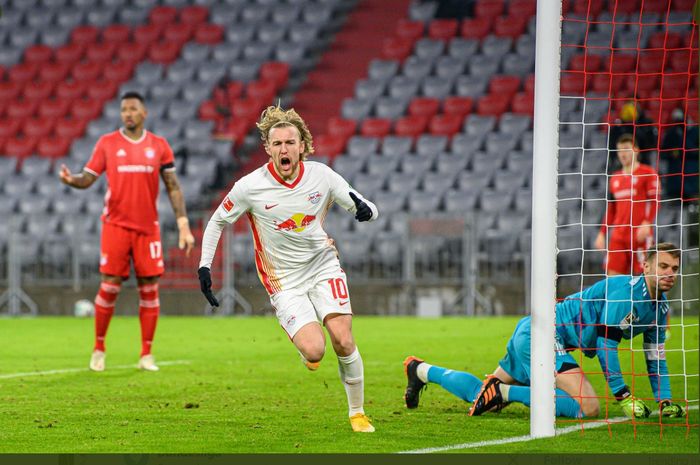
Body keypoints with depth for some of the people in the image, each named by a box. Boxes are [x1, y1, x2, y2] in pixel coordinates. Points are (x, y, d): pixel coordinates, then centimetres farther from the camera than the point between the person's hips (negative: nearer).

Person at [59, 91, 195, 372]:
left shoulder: (159, 146, 5)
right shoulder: (107, 143, 3)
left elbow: (173, 187, 7)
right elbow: (88, 178, 1)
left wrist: (183, 225, 0)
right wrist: (71, 180, -22)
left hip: (148, 228, 1)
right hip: (116, 226, -1)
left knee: (149, 288, -1)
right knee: (110, 286, -4)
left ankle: (147, 355, 6)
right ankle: (98, 349, 11)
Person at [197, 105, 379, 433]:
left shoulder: (323, 176, -9)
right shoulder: (250, 187, -14)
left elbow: (370, 211, 0)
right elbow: (217, 222, 3)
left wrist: (364, 209, -25)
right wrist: (204, 267, -4)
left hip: (324, 267, 2)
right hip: (284, 282, -2)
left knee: (343, 341, -15)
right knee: (314, 350, -20)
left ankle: (357, 413, 5)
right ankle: (306, 352, 20)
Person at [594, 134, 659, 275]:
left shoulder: (648, 173, 1)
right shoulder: (615, 178, 20)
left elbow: (654, 201, -7)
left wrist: (646, 223, -20)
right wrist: (602, 233, 18)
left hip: (640, 235, -6)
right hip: (618, 236, 6)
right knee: (613, 273, -2)